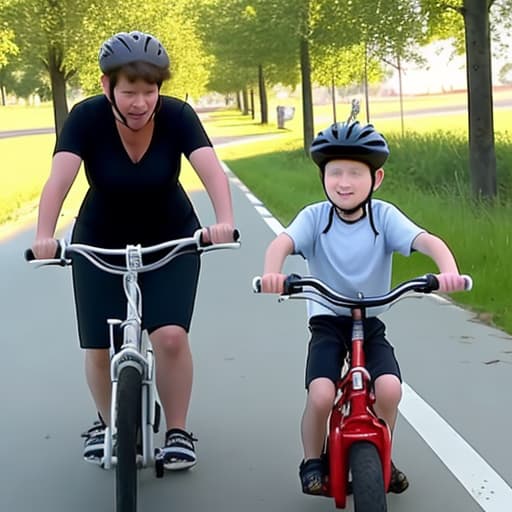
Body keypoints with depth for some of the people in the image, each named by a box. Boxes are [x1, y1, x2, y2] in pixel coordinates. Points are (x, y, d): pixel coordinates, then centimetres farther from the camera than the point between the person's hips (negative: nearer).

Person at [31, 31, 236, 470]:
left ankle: (178, 432, 5)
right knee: (100, 347, 0)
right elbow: (58, 179, -33)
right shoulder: (87, 118, -20)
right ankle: (108, 423, 29)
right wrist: (44, 236, -50)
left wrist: (224, 220, -53)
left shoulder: (177, 116, -20)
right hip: (101, 244, 1)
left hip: (171, 240, 0)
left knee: (170, 335, -16)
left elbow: (212, 171, -33)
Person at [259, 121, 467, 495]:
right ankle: (312, 462, 7)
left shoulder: (384, 216, -8)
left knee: (389, 389, -21)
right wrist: (272, 273, -50)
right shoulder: (315, 217, -9)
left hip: (371, 323, 1)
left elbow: (428, 241, -21)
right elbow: (282, 243, -27)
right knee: (321, 395, -23)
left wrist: (449, 270, -42)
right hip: (327, 322, -1)